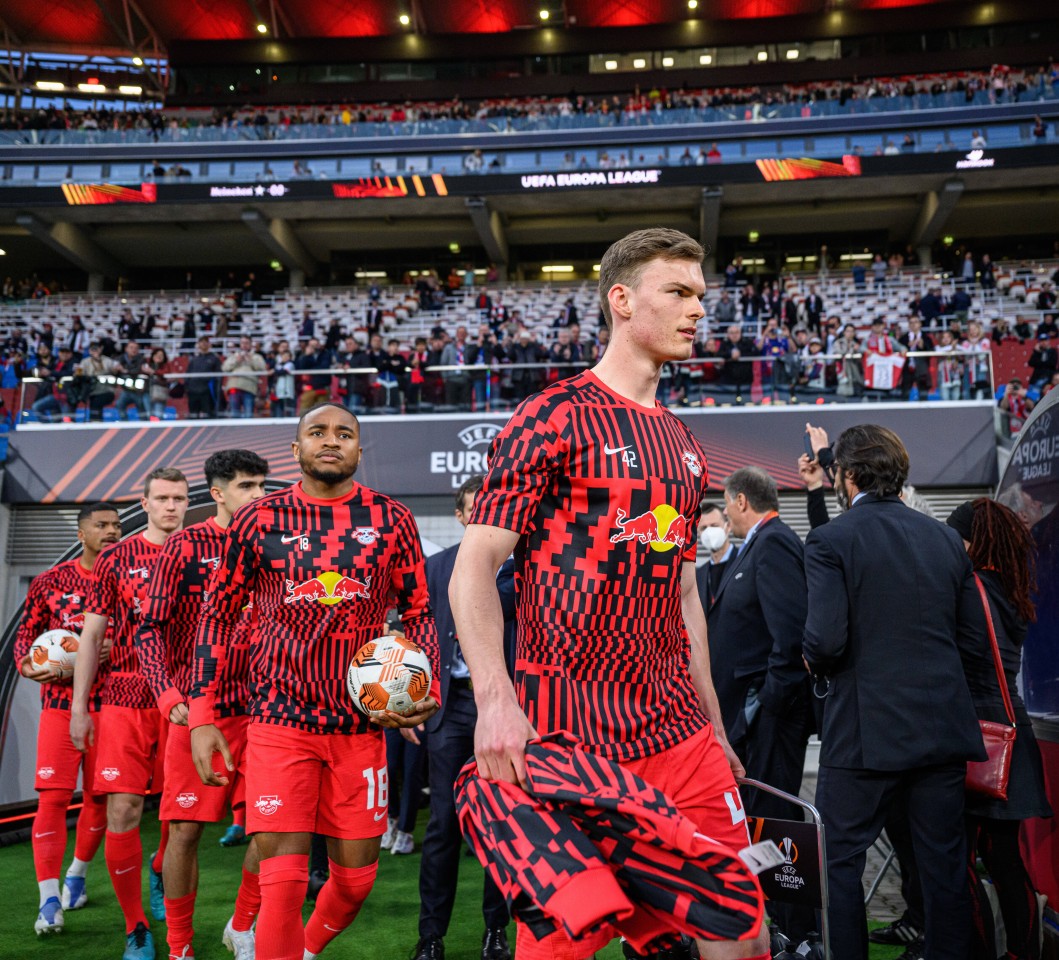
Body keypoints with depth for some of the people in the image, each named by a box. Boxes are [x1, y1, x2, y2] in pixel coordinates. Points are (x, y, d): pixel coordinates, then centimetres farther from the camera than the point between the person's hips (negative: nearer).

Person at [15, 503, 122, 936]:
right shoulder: (51, 581, 3)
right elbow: (26, 633, 9)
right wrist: (28, 665, -10)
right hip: (61, 700, -1)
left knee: (99, 797, 9)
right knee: (52, 796, -9)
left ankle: (77, 875, 32)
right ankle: (50, 900, -2)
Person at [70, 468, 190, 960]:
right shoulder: (116, 558, 6)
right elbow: (92, 634, 7)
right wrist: (79, 707, 1)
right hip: (124, 699, -1)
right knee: (122, 812, -5)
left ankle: (160, 871, 40)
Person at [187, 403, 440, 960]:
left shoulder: (392, 520, 2)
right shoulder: (260, 519, -1)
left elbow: (418, 614, 9)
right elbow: (218, 612, 6)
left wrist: (429, 689, -7)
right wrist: (201, 716, 0)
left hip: (361, 722, 2)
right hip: (279, 721, -2)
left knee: (355, 876, 11)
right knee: (283, 881, -10)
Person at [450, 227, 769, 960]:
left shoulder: (685, 447, 16)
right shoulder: (558, 416, -6)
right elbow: (474, 568, -11)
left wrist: (714, 728, 18)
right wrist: (496, 699, -25)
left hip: (681, 735, 7)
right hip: (571, 738, -7)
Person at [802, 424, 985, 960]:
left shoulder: (829, 540, -9)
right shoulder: (945, 539, 8)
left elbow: (825, 638, -18)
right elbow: (971, 633, 11)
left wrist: (815, 666, 3)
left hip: (866, 729, -5)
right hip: (943, 728, 6)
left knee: (838, 860, 6)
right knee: (944, 864, 13)